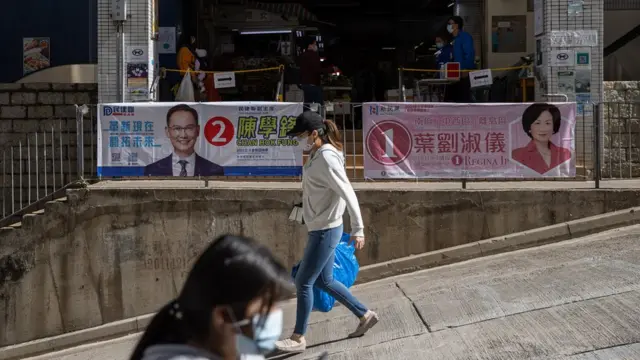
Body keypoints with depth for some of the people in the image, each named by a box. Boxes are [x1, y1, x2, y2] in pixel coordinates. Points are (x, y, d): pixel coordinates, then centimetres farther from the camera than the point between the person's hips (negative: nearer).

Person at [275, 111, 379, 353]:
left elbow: (347, 193, -21)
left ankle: (298, 338, 9)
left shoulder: (326, 158, -19)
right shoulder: (317, 155, 9)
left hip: (325, 231, -10)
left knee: (303, 282, -2)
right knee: (324, 281, 17)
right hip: (321, 229, 10)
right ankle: (365, 315, 29)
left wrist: (357, 229, -20)